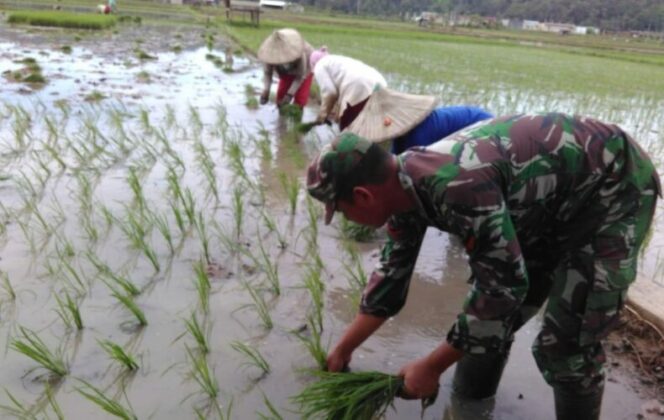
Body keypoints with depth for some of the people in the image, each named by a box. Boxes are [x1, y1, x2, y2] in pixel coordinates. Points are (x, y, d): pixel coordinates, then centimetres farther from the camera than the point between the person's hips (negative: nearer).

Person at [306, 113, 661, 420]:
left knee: (565, 342, -8)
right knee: (489, 316, 8)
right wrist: (343, 350, 14)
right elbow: (391, 275, 4)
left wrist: (431, 367, -19)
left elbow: (505, 285, -30)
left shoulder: (456, 184, -38)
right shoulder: (404, 185, -8)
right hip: (551, 201, 8)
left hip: (614, 187, -7)